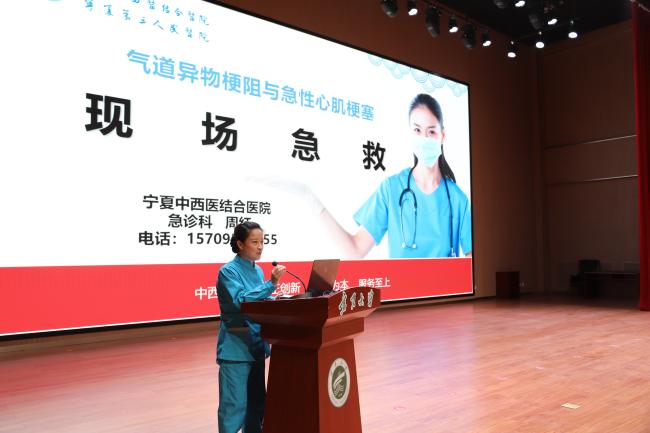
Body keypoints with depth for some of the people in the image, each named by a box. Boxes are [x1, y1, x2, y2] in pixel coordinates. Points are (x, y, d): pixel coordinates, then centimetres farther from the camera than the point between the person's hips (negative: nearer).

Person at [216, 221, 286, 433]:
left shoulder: (258, 271, 11)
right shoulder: (228, 271, -11)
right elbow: (240, 301, -25)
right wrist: (271, 284, -29)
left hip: (256, 344, 7)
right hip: (235, 348, -7)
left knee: (257, 401, 15)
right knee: (234, 403, -5)